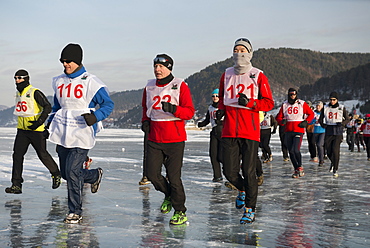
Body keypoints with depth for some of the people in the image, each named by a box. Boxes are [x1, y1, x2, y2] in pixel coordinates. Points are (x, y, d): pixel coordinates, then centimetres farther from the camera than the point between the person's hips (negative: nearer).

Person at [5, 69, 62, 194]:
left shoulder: (35, 92, -13)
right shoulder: (18, 93, 12)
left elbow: (47, 107, -18)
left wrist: (39, 122, -24)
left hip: (36, 130, -7)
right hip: (22, 130, 7)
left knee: (42, 154, 4)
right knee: (17, 155, -4)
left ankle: (56, 174, 28)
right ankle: (16, 185, -3)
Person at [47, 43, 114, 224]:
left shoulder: (90, 82, -8)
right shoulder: (59, 81, 10)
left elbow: (108, 104, -6)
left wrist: (94, 116, -22)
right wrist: (50, 124, 13)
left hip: (82, 133, -6)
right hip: (62, 133, 7)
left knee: (72, 171, -11)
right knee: (66, 173, 12)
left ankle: (75, 212, 5)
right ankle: (95, 175, 41)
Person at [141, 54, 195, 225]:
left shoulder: (180, 86, -4)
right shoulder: (149, 87, 10)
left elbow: (190, 112, -8)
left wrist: (173, 109, -25)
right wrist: (145, 121, 5)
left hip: (175, 139, -5)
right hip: (154, 139, 5)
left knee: (173, 176, -5)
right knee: (152, 174, 3)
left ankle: (180, 212, 9)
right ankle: (169, 195, 33)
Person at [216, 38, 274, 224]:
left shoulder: (258, 76, 1)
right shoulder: (226, 75, 12)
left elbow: (269, 103, 1)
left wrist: (250, 102, -14)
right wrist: (221, 110, 4)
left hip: (250, 132, -3)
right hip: (229, 131, 3)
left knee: (248, 172, -2)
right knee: (229, 172, 1)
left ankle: (250, 210, 13)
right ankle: (242, 190, 34)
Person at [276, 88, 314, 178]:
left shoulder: (302, 104, 1)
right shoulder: (284, 105, 9)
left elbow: (311, 114, 9)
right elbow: (279, 117, 13)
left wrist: (306, 122, -5)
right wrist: (282, 121, -9)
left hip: (299, 130, -4)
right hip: (288, 131, 4)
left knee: (296, 150, -18)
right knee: (291, 151, 5)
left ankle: (300, 167, 3)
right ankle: (296, 170, 17)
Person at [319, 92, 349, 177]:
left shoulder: (342, 108, 1)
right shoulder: (325, 108, 5)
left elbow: (347, 119, 9)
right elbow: (321, 119, 14)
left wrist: (343, 123, -11)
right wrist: (322, 124, -7)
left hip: (338, 131, -2)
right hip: (328, 131, 2)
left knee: (335, 150, -15)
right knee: (329, 152, 4)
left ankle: (335, 170, -5)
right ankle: (333, 162, 38)